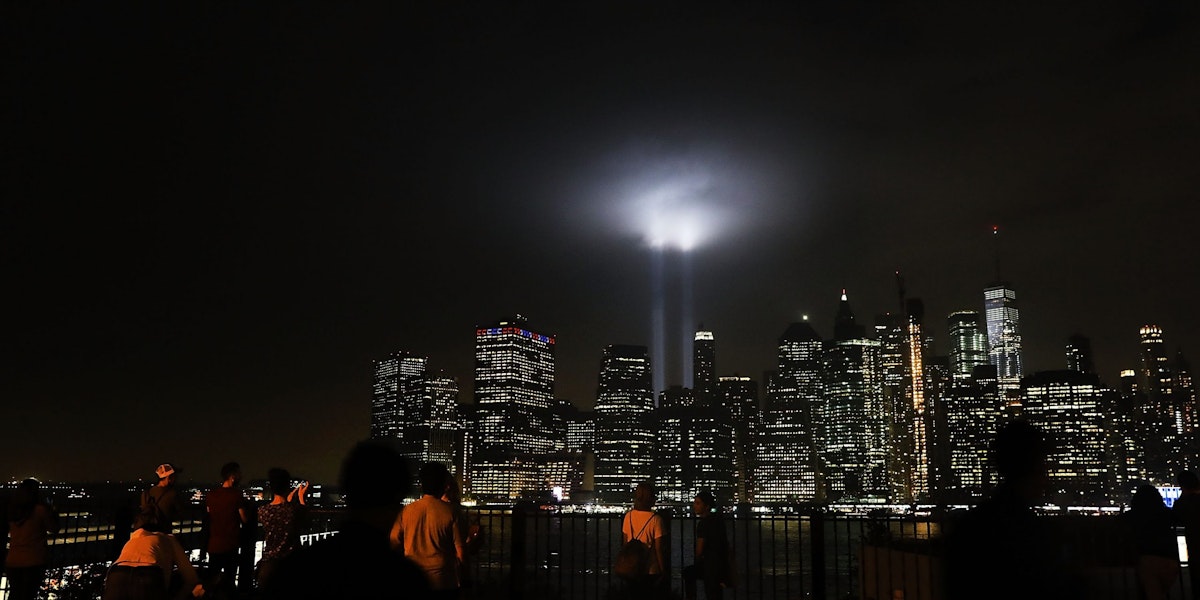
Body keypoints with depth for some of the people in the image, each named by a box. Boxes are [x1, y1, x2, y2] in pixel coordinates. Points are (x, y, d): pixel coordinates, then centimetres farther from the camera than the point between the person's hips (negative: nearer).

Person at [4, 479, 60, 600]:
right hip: (34, 562, -5)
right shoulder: (40, 509, -12)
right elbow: (54, 529, -2)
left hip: (12, 561, 5)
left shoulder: (13, 509, 3)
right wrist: (52, 511, 11)